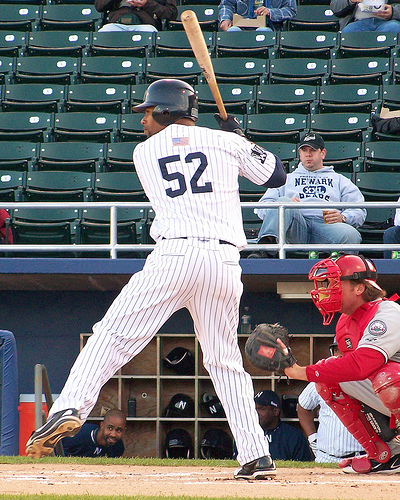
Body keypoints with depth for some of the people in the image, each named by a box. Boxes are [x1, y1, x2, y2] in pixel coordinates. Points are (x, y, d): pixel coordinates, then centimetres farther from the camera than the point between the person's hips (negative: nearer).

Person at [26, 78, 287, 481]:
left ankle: (69, 407, -22)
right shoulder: (225, 142, 14)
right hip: (224, 261, 2)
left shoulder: (144, 152, 14)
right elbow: (275, 175, 21)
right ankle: (256, 455, 5)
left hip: (173, 254, -2)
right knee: (225, 360, 12)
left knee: (113, 335, -2)